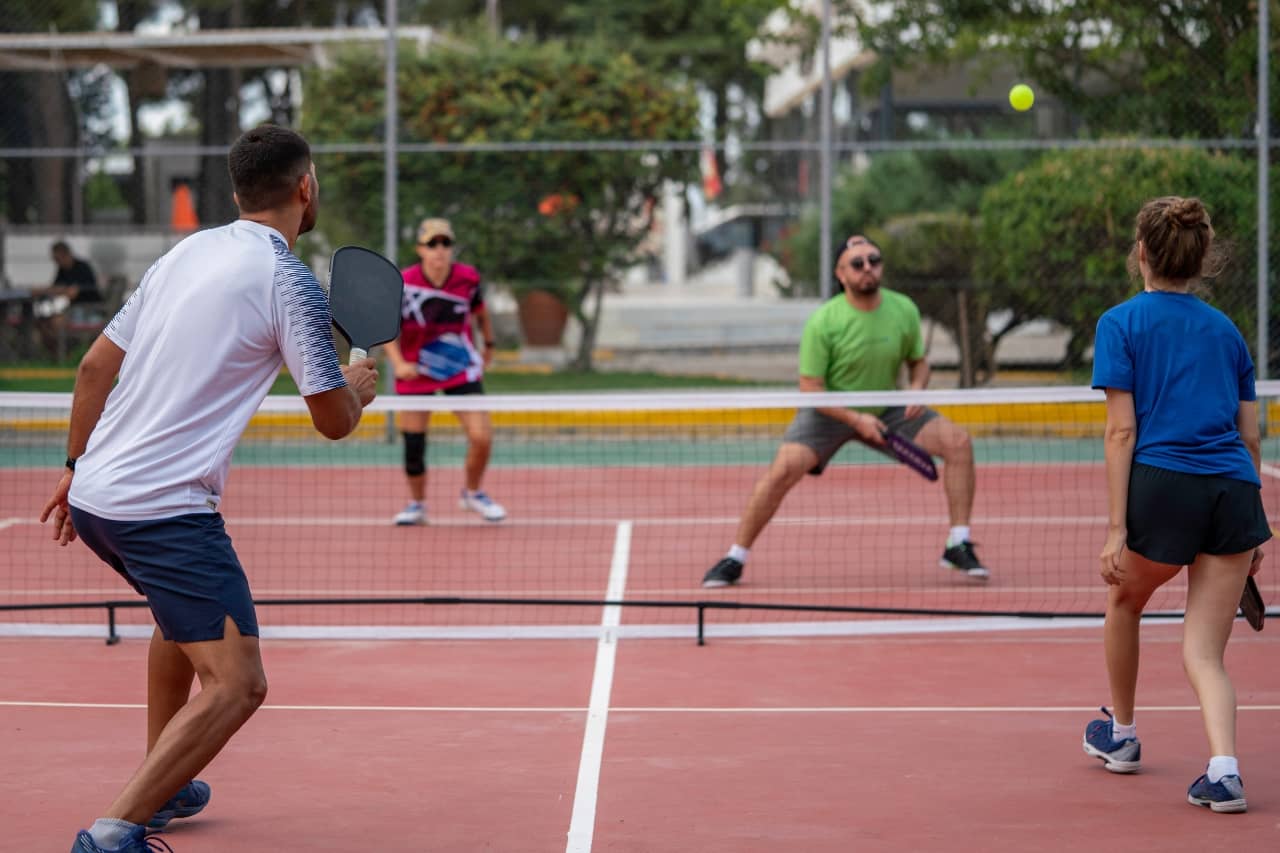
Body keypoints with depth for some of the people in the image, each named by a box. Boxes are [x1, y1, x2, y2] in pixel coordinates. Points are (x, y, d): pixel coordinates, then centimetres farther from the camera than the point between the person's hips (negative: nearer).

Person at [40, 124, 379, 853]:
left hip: (93, 496, 9)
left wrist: (77, 468, 27)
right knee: (236, 685, -10)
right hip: (165, 511, -9)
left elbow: (95, 367, 17)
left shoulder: (185, 253, 13)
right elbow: (333, 421, -6)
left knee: (186, 617, 33)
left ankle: (161, 787, 39)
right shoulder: (289, 282, -8)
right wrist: (359, 388, 16)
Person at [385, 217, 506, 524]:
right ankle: (417, 504, 26)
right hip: (416, 372, -1)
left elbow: (480, 311, 11)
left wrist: (489, 345, 19)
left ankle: (473, 493, 16)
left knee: (481, 436, -11)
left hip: (461, 370, 1)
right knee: (413, 445, 1)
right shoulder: (403, 283, -17)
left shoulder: (468, 278, -11)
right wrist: (399, 363, -22)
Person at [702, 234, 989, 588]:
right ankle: (734, 560, -9)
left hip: (886, 409, 3)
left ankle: (958, 547, -5)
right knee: (784, 469, -25)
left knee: (958, 442, -14)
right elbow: (810, 388, -16)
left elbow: (918, 362, 6)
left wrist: (917, 387, -17)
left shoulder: (905, 310, -11)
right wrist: (856, 419, -27)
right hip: (829, 411, -3)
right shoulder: (823, 322, -22)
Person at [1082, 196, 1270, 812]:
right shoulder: (1226, 329, 17)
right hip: (1235, 491, 3)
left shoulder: (1121, 323, 4)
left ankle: (1121, 736, 41)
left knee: (1125, 601, 26)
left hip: (1163, 484, -3)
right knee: (1204, 651, 7)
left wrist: (1116, 529, -5)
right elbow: (1250, 435, 16)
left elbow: (1122, 430, -3)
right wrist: (1253, 526, 23)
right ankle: (1223, 768, -14)